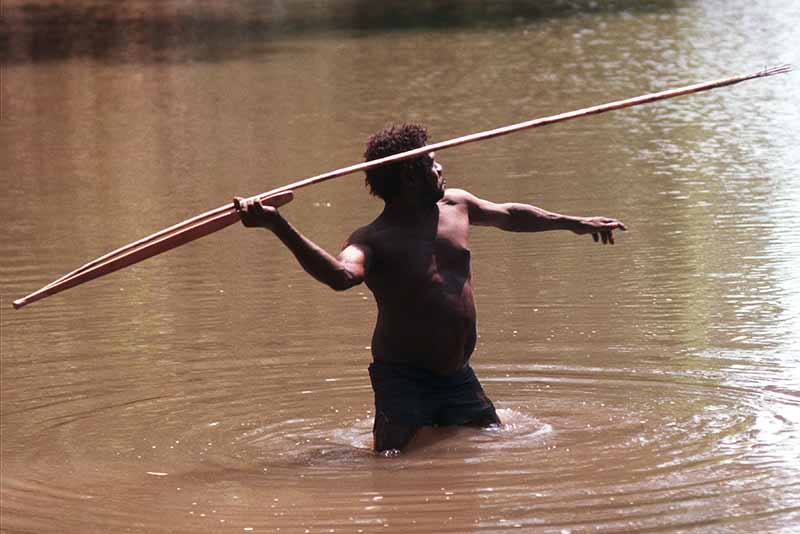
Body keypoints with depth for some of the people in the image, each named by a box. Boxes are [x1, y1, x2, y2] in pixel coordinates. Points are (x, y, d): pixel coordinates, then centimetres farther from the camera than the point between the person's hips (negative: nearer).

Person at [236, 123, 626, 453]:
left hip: (458, 376, 7)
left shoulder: (455, 206, 7)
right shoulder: (372, 241, -16)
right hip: (403, 378, -6)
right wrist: (279, 227, -51)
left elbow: (509, 216, 25)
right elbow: (341, 275, -38)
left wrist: (574, 223, 36)